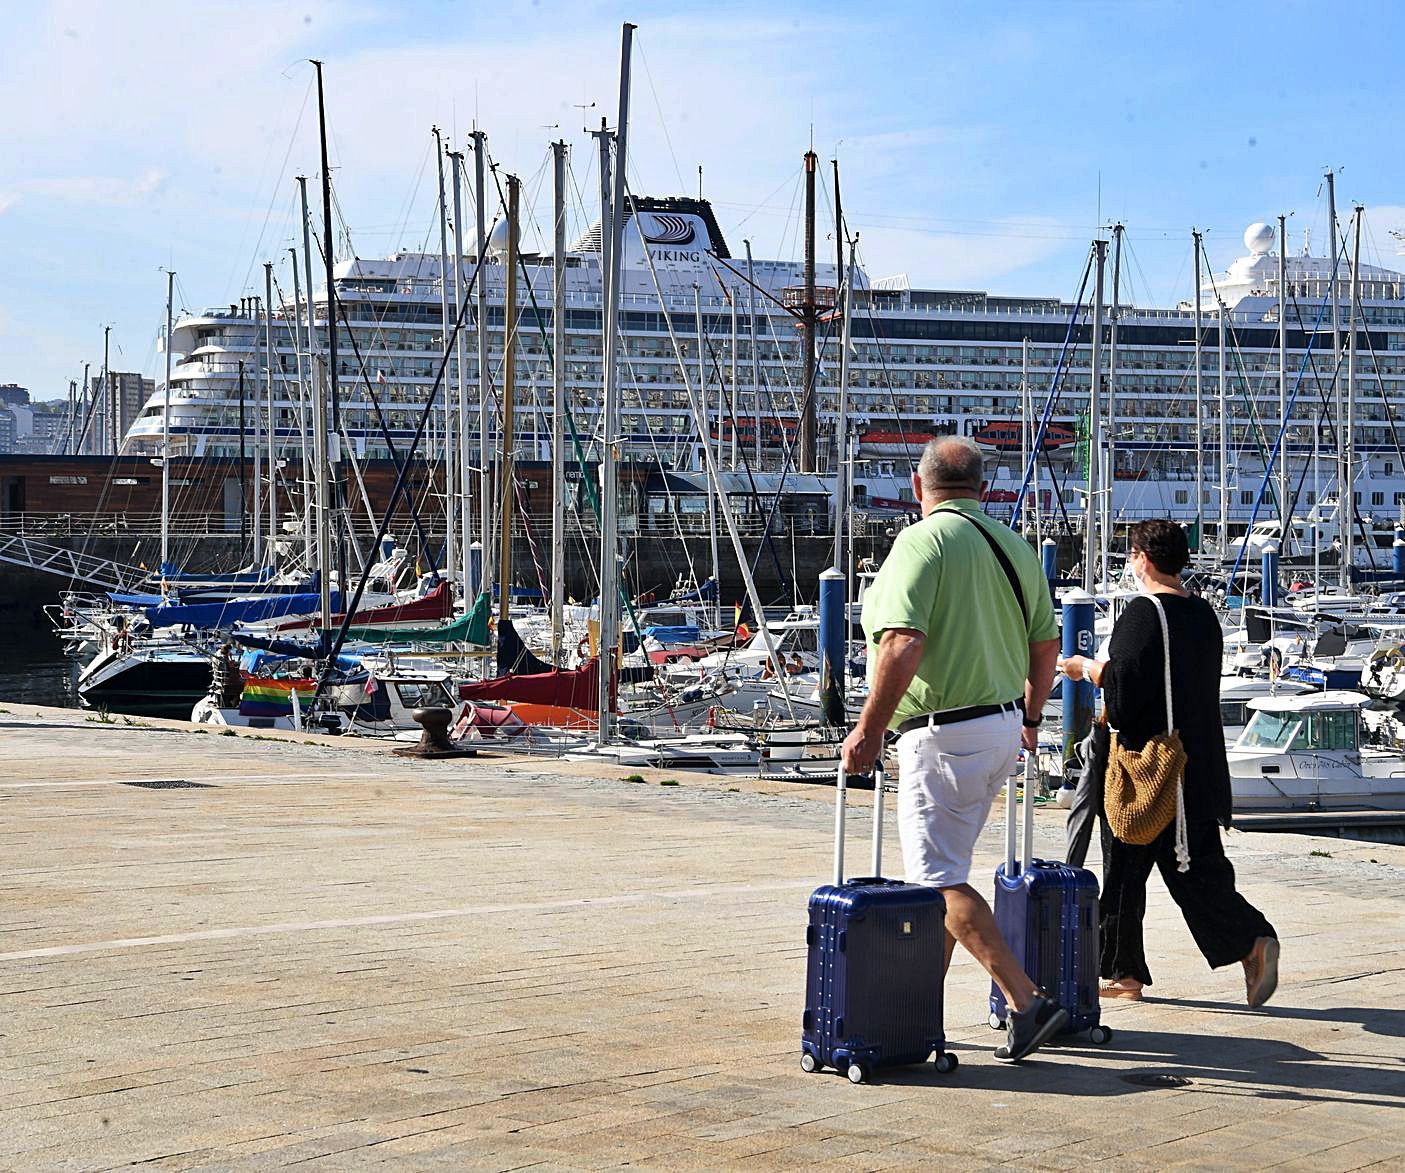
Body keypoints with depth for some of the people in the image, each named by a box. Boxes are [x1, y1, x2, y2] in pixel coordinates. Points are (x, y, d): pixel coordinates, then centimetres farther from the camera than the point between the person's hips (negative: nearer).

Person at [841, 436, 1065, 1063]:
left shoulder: (922, 541, -13)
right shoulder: (1013, 545, 10)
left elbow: (902, 644, -24)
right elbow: (1046, 644, 15)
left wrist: (869, 729, -17)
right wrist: (1029, 717, 29)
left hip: (945, 734, -8)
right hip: (1003, 727, 8)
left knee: (940, 880, -5)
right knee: (941, 870, 17)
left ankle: (1028, 1000, -13)